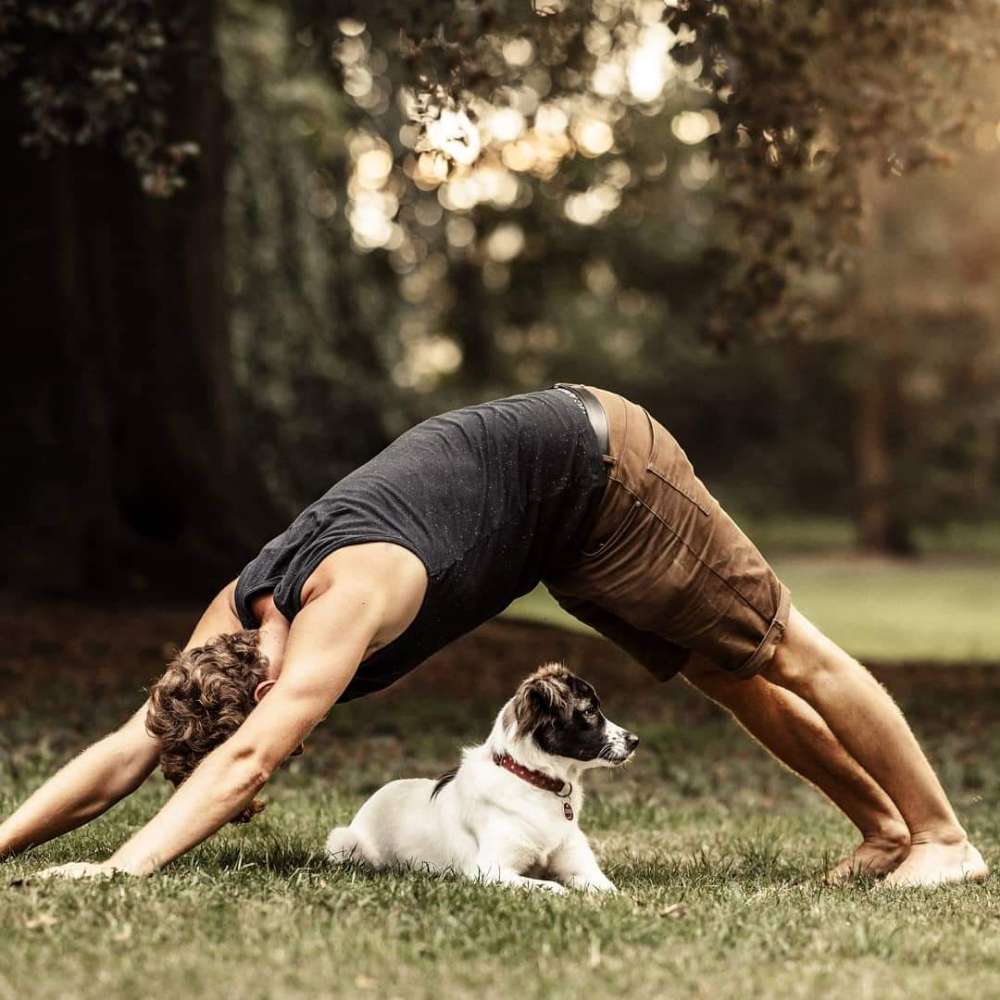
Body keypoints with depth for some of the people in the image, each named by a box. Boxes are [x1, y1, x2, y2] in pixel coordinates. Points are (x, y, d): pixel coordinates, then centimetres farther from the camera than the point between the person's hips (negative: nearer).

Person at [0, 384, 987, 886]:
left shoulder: (344, 598, -35)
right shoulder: (236, 611, -11)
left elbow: (246, 758, -45)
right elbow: (131, 748, -11)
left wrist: (125, 866, -51)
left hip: (595, 464, -8)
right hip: (557, 491, 8)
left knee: (785, 653, 3)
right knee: (727, 674, 16)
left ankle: (943, 835, 15)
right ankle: (884, 826, 29)